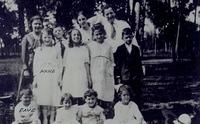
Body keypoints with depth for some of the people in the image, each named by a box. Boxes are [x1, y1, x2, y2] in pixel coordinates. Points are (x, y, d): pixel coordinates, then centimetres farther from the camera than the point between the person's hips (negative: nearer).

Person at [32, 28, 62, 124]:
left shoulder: (56, 50, 6)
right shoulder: (38, 50, 9)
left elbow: (59, 65, 5)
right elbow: (35, 65, 8)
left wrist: (59, 78, -3)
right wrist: (35, 79, 2)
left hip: (53, 77, -1)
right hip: (42, 77, 1)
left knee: (54, 98, -2)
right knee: (43, 99, 0)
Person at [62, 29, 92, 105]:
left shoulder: (84, 49, 12)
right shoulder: (67, 50, 17)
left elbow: (86, 64, 5)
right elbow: (64, 66, 15)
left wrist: (89, 78, -3)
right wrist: (62, 80, 9)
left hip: (81, 78, -2)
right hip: (69, 78, 2)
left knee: (81, 101, -11)